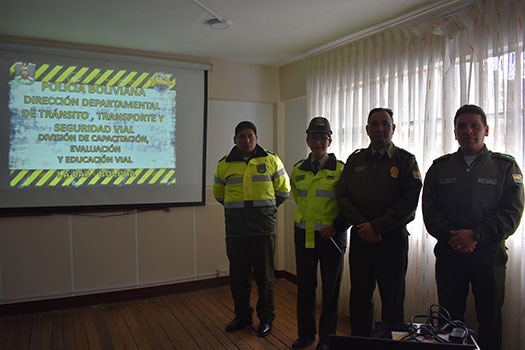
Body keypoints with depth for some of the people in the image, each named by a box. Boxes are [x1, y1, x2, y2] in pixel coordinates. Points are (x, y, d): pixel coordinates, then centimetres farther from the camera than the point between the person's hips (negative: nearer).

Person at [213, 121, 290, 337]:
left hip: (263, 229, -2)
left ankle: (266, 319, 23)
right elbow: (218, 193, 21)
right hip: (235, 230, 2)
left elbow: (283, 190, 11)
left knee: (264, 276, 6)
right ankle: (242, 316, 30)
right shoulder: (225, 164, 7)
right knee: (238, 275, 11)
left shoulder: (271, 161, 2)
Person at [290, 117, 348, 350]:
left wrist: (337, 227, -14)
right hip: (303, 235, 4)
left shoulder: (341, 169, -8)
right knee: (305, 287, 12)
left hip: (331, 236, -3)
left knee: (331, 289, 8)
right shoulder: (298, 170, 6)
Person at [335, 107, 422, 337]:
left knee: (393, 299, 6)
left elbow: (409, 201, -9)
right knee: (359, 296, 13)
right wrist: (361, 225, -10)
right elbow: (342, 196, 4)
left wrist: (376, 226, -15)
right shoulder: (355, 160, 10)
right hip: (360, 238, 3)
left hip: (392, 238, -3)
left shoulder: (405, 160, 0)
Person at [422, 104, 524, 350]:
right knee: (449, 318, 10)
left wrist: (476, 235, -17)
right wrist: (452, 236, -13)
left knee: (490, 319, 9)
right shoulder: (440, 167, 8)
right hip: (448, 254, 2)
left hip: (489, 255, -1)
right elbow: (429, 209, 2)